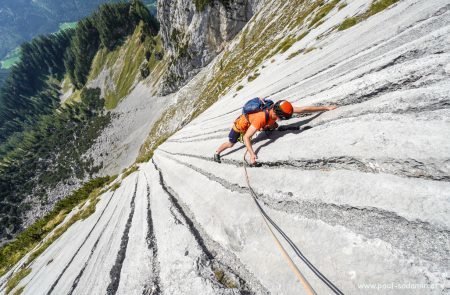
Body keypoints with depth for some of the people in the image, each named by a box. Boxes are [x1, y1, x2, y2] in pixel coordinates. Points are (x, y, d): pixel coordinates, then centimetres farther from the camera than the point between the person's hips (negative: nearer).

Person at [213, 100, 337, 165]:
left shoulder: (278, 110, -27)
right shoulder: (261, 118, -47)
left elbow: (302, 109, -23)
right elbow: (246, 138, -44)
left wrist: (325, 108, -19)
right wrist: (252, 154, -55)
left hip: (250, 120, 6)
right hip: (242, 123, -6)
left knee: (273, 127, 11)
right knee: (230, 143, 9)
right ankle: (217, 153, 35)